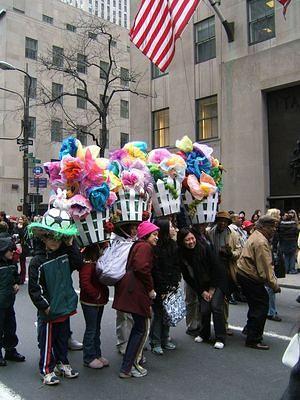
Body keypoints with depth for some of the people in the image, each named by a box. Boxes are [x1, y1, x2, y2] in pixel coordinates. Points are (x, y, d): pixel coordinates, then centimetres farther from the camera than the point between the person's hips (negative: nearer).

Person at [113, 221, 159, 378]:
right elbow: (142, 268, -23)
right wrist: (150, 289, -12)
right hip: (136, 290, -10)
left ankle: (133, 359, 34)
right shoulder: (145, 247, -9)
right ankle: (127, 368, 5)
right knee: (143, 329, -1)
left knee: (139, 325, 22)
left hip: (130, 289, 10)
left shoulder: (138, 246, 22)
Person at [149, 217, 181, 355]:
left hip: (170, 287, 6)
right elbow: (155, 271, -15)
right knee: (158, 314, 1)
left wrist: (174, 285, -5)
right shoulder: (155, 248, -15)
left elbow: (177, 267, 4)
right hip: (158, 288, -6)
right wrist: (163, 289, -13)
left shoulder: (174, 245, 4)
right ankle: (155, 343, 14)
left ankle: (165, 339, 27)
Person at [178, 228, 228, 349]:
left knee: (216, 306, -15)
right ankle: (204, 334, 20)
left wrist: (212, 288, -10)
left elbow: (216, 267, -13)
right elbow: (187, 277, -4)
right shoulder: (182, 255, -12)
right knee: (204, 309, -6)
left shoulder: (205, 247, -20)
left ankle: (220, 338, -2)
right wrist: (202, 291, -5)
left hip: (217, 282, -2)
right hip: (201, 286, 3)